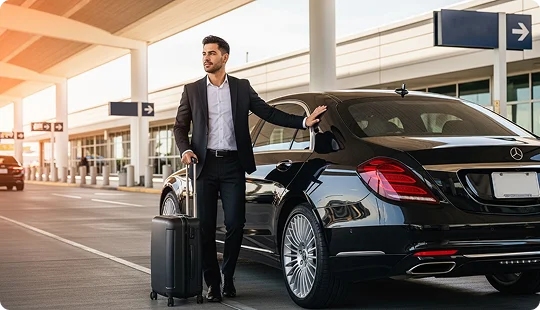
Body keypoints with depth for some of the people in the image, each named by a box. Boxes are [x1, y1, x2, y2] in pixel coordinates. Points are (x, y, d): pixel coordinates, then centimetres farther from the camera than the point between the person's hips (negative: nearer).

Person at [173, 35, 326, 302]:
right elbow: (180, 126, 10)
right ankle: (212, 282, 10)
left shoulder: (242, 87, 10)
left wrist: (304, 121, -1)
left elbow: (269, 113, 8)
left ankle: (228, 277, 16)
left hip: (232, 165, 0)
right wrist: (185, 150, -9)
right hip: (205, 165, 0)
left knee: (235, 224, -4)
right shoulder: (192, 90, 9)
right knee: (205, 227, 0)